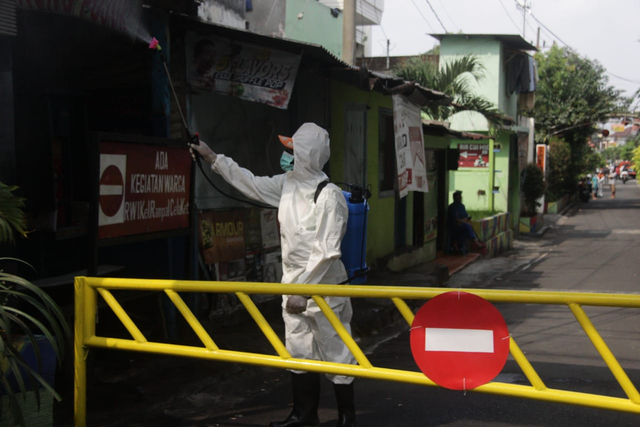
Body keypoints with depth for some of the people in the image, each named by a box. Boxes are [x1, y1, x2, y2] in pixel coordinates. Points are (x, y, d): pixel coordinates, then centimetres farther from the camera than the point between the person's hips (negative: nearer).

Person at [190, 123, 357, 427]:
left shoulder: (329, 196, -20)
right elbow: (251, 184, 19)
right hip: (294, 286, 8)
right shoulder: (287, 184, 4)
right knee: (298, 351, 17)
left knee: (335, 353, 2)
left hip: (323, 288, -8)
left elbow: (327, 252, -22)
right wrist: (214, 158, 20)